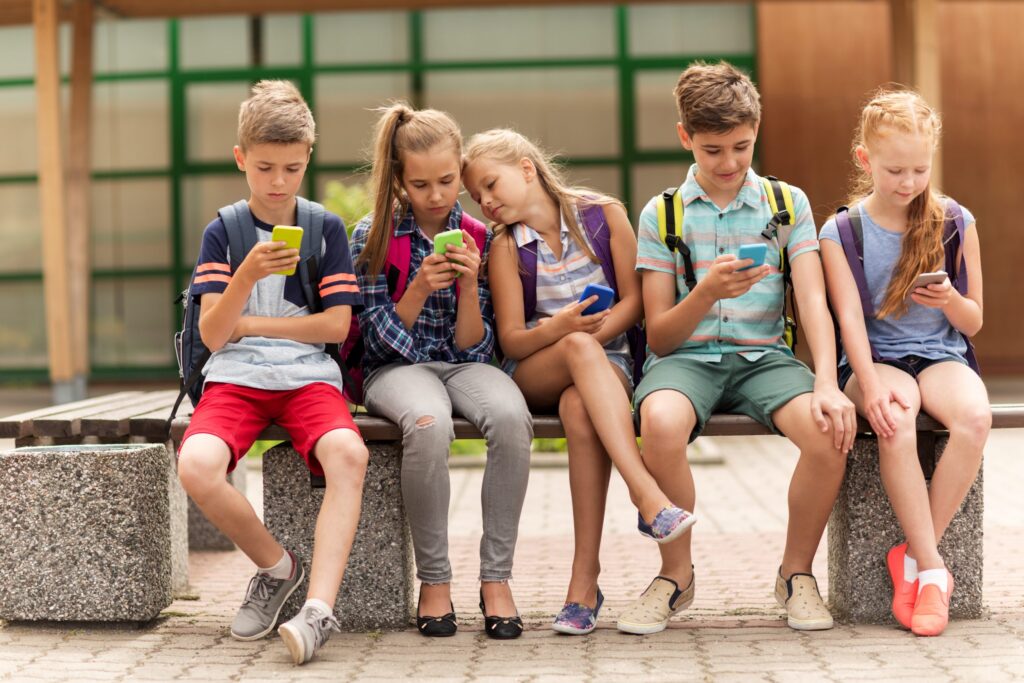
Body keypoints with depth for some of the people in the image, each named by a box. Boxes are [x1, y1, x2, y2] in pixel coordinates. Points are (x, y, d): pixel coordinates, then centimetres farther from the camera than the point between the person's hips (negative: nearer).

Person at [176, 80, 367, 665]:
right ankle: (277, 566, -4)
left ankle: (319, 609, -37)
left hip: (309, 376, 0)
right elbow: (213, 334, -2)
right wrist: (248, 275, -20)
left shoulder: (327, 228, 9)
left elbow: (336, 325, 1)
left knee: (348, 453, -34)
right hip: (235, 377, 1)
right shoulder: (223, 232, 8)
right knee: (196, 465, -30)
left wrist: (248, 323, 0)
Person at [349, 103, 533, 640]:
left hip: (462, 365, 2)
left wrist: (469, 284, -14)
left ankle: (496, 577, -22)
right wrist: (419, 287, -17)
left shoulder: (477, 238, 4)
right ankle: (434, 580, -22)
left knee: (511, 417, -34)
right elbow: (383, 339, -2)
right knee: (428, 424, -39)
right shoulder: (373, 237, -1)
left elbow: (473, 346, 2)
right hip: (396, 369, -2)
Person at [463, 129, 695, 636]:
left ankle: (585, 578, -37)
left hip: (608, 361, 0)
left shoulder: (603, 214, 4)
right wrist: (562, 329, -23)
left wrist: (592, 333, -16)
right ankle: (647, 494, -49)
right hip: (533, 373, 0)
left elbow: (634, 300, 1)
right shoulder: (505, 247, 5)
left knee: (580, 409, -37)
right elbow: (511, 341, -2)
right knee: (580, 350, -37)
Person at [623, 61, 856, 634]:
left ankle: (797, 571, -3)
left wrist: (827, 384, -21)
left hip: (765, 355, 1)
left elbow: (813, 301, -3)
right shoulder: (662, 215, 6)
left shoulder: (788, 204, 9)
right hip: (687, 357, -1)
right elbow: (659, 337, 3)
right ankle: (676, 575, -10)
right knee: (661, 423, -37)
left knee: (829, 430, -31)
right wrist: (707, 292, -18)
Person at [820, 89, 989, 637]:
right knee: (895, 422, -36)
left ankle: (913, 556, -20)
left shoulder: (955, 222, 5)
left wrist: (951, 300, -16)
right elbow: (850, 317, -7)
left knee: (975, 416, -33)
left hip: (940, 354, 2)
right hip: (874, 359, -1)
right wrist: (872, 385, -25)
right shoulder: (841, 232, 2)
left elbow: (973, 323, 8)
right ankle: (932, 568, -25)